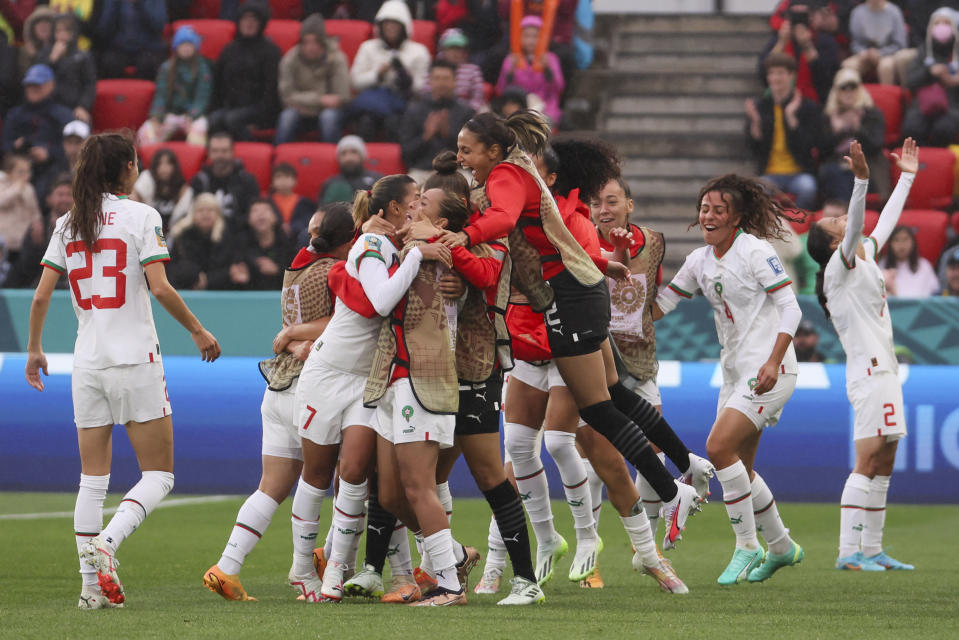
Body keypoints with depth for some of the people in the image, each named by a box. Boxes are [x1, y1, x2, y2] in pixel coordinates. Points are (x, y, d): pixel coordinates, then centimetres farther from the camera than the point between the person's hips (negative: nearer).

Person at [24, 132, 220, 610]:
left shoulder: (68, 224, 8)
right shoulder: (140, 216, -6)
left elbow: (41, 295, 6)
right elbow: (160, 287, -14)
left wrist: (34, 350, 19)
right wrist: (198, 332, -1)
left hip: (88, 364, 5)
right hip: (135, 360, -5)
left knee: (93, 479, 10)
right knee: (158, 475, 3)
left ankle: (91, 585, 5)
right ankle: (105, 545, -19)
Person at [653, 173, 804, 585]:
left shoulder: (754, 251, -11)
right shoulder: (700, 261, 10)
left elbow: (790, 308, -14)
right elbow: (660, 304, 16)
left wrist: (773, 362, -22)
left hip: (769, 371, -8)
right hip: (735, 372, 8)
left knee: (719, 447, -19)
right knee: (738, 467, 9)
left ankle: (747, 547, -8)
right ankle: (781, 547, 26)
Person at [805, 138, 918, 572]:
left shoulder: (864, 256, 17)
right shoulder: (839, 267, -8)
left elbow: (886, 222, 30)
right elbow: (857, 227, -25)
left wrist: (906, 177, 34)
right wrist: (861, 180, -38)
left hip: (884, 370, 10)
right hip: (868, 373, -10)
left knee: (883, 465, 9)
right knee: (867, 463, -14)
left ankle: (872, 550, 11)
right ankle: (848, 552, -17)